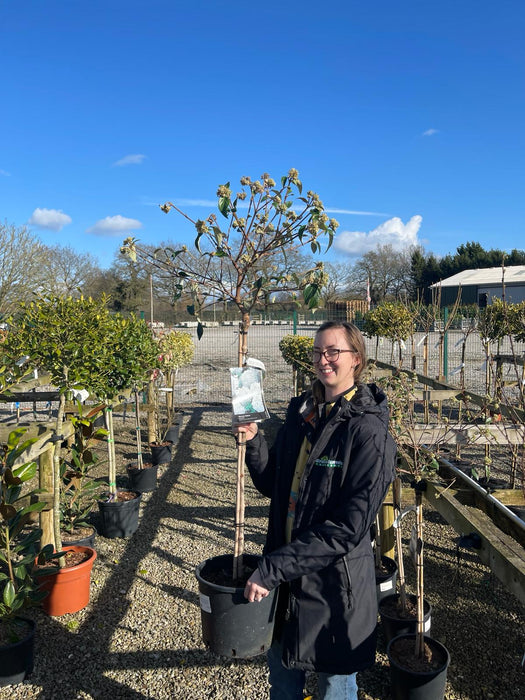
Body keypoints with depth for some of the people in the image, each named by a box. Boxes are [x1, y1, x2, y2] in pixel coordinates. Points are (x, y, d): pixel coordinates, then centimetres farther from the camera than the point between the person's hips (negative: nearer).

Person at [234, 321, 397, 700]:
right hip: (285, 568, 6)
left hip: (336, 580, -5)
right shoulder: (300, 410, 0)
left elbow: (349, 526, -23)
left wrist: (273, 568, -24)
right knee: (282, 669, 26)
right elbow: (274, 485, 7)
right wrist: (254, 442, -10)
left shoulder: (369, 431, -21)